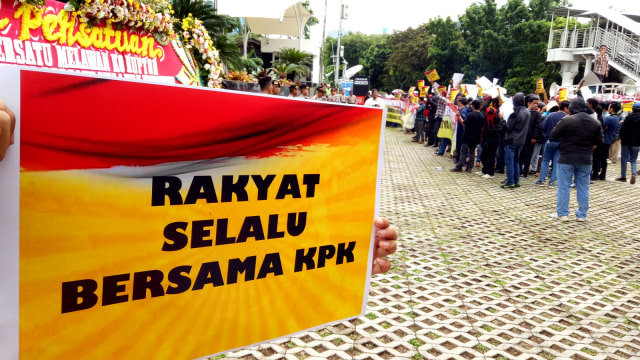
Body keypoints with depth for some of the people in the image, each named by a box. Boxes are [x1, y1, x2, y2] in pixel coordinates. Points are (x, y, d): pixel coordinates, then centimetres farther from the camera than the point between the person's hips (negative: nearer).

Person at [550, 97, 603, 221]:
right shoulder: (595, 123, 4)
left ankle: (562, 213, 7)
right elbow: (598, 141, 8)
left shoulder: (567, 120, -13)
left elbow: (554, 134, -6)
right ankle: (582, 215, 15)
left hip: (567, 159, -4)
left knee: (563, 187, 4)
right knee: (583, 188, 11)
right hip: (585, 160, 4)